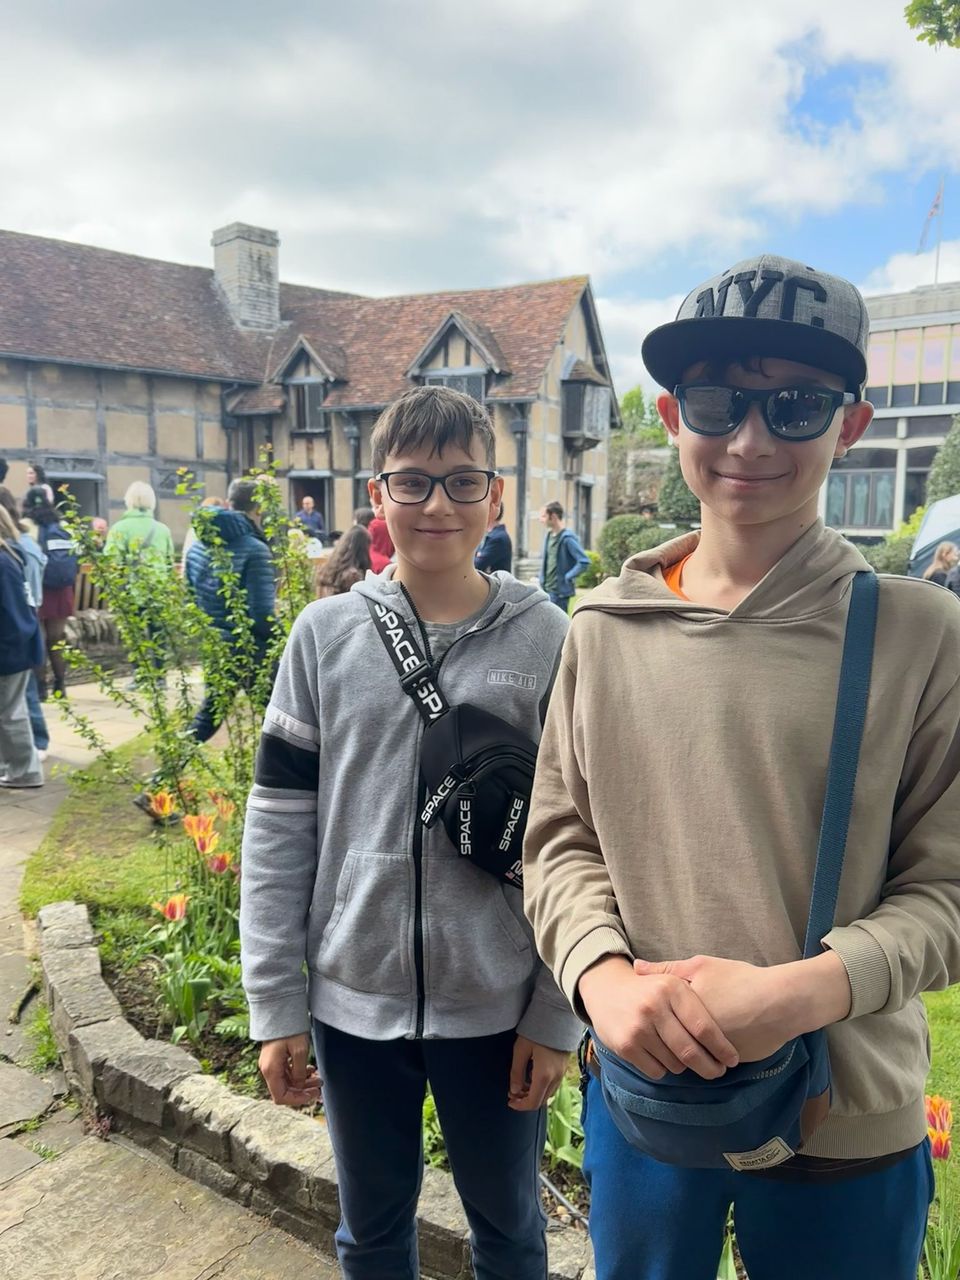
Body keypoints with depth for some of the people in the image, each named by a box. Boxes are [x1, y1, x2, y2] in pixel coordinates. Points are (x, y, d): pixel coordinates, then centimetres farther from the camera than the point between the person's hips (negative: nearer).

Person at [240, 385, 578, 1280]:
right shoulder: (326, 633, -5)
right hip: (351, 999, 2)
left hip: (497, 1006, -1)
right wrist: (274, 1003, -2)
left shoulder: (546, 640, -8)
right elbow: (278, 825, -2)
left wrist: (556, 1014, -5)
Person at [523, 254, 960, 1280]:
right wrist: (600, 973, -17)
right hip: (640, 1091, 2)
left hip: (849, 1125, -1)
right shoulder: (606, 627, -6)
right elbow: (562, 839, 0)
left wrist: (803, 989, -23)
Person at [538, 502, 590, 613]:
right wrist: (542, 579, 11)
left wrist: (567, 577, -17)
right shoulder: (549, 535, 9)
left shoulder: (567, 538, -16)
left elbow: (584, 562, -21)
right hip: (546, 590, 8)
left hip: (560, 592, -8)